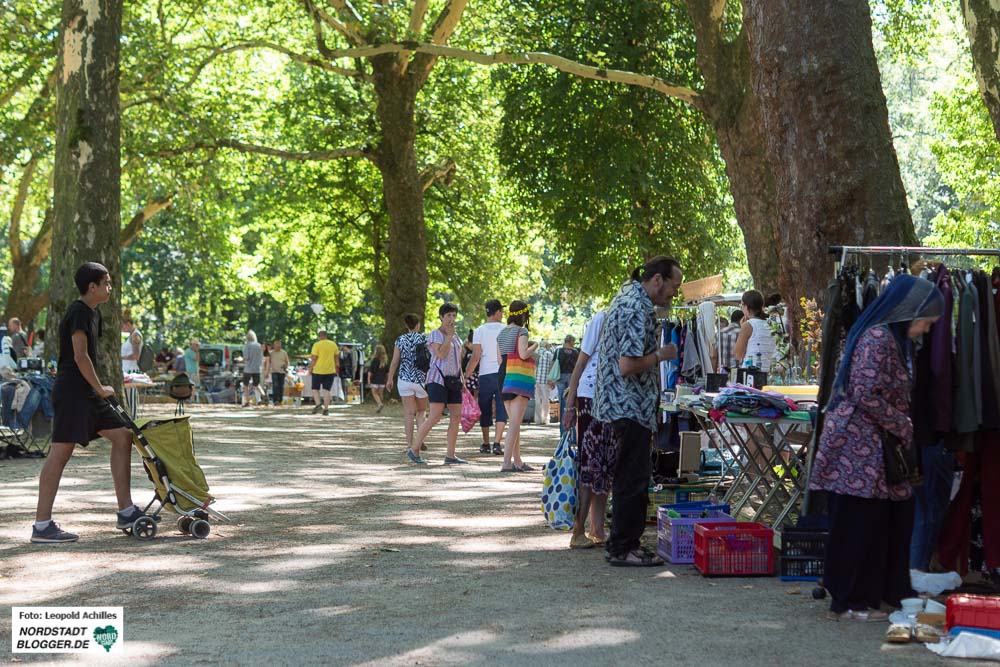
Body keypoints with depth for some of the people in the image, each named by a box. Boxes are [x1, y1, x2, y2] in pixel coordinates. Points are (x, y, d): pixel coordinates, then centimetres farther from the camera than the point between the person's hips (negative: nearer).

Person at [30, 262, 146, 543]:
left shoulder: (93, 313, 19)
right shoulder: (79, 311, -12)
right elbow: (80, 356, -18)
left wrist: (98, 390, 17)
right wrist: (100, 389, -11)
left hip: (87, 393, 10)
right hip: (71, 391, -10)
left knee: (122, 436, 8)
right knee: (61, 451, -11)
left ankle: (126, 512, 10)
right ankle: (42, 525, -11)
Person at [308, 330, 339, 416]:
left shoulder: (317, 345, -8)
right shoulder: (333, 344, 6)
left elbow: (313, 358, -10)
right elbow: (336, 358, 12)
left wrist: (310, 368, 1)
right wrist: (335, 369, 22)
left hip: (318, 370, -3)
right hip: (330, 370, 3)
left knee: (315, 389, 10)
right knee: (326, 390, 3)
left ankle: (318, 404, -10)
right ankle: (326, 409, -4)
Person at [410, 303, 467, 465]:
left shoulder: (456, 337, 19)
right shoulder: (435, 334, -4)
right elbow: (441, 354, -18)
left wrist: (462, 378, 13)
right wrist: (449, 336, -10)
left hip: (453, 380, 8)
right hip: (438, 379, -8)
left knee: (456, 417, -1)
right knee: (435, 417, -16)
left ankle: (450, 455, 1)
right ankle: (414, 450, -8)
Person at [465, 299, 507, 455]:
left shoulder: (479, 331, -1)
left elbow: (476, 357, -7)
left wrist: (466, 375, 0)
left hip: (485, 374, 0)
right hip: (503, 374, 0)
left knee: (485, 410, 11)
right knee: (501, 409, 0)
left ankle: (486, 444, 17)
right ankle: (497, 442, -13)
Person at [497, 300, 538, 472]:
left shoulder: (502, 333, 16)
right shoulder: (521, 331, -6)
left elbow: (500, 359, 16)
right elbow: (523, 354, -17)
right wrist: (534, 346, 1)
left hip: (504, 376, 8)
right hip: (519, 377, -8)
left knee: (515, 422, 14)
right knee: (516, 422, -10)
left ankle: (517, 462, 17)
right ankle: (507, 462, -18)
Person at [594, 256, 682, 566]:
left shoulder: (627, 294, 13)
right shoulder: (636, 310, -20)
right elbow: (628, 365, -26)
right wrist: (660, 355, -12)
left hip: (621, 404, 11)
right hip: (630, 405, -11)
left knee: (631, 478, 16)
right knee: (633, 480, -5)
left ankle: (626, 543, 22)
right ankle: (622, 549, 1)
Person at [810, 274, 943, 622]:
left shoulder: (895, 339, 16)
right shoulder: (877, 338, -17)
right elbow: (866, 394, -23)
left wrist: (902, 426, 8)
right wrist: (902, 426, -12)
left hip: (877, 449, 10)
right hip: (857, 446, -10)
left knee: (897, 514, 13)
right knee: (859, 524, -3)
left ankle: (890, 591, 23)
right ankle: (850, 603, 5)